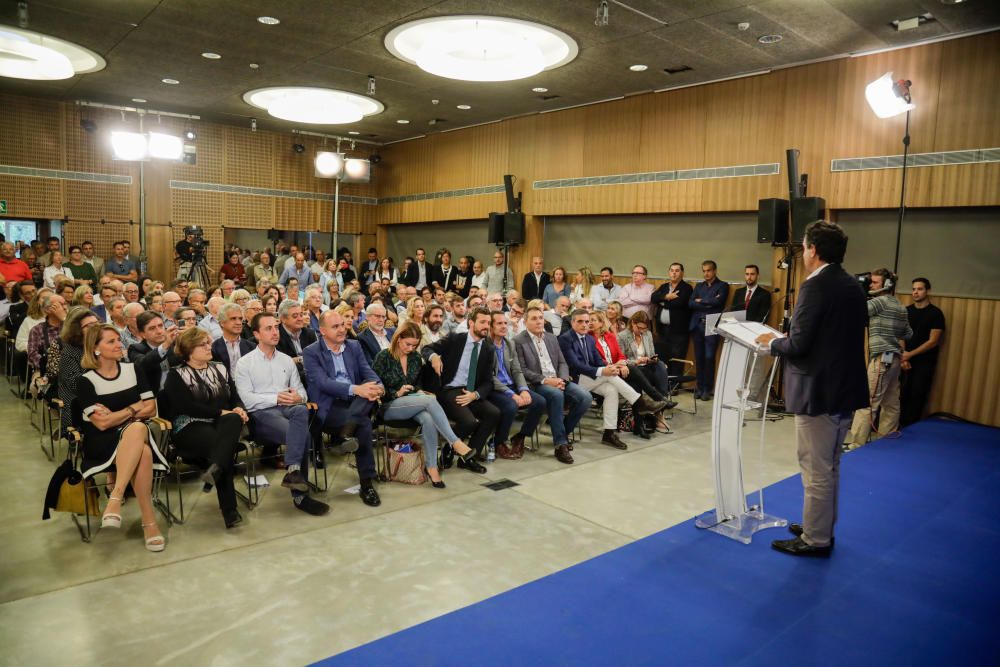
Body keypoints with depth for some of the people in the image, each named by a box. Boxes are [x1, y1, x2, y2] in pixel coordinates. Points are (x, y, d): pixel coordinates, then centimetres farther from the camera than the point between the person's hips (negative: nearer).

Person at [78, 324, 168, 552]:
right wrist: (135, 408, -3)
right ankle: (149, 521, -32)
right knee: (142, 453, -36)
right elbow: (102, 423, -10)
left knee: (137, 428, -37)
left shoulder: (133, 369, 8)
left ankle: (115, 499, -39)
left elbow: (151, 409, 5)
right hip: (102, 442, -3)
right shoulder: (86, 381, -2)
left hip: (138, 432, 3)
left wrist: (117, 416, -6)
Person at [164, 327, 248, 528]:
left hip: (221, 424, 4)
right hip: (190, 428, -3)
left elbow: (235, 397, 15)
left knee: (233, 419, -34)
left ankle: (215, 469, -51)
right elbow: (186, 406, -9)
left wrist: (239, 410, -9)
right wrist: (221, 412, -14)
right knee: (219, 442, -36)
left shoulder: (220, 369, 22)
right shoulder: (176, 375, 6)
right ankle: (229, 510, -34)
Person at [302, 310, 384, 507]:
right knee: (364, 424, -31)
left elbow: (368, 373, 4)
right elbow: (322, 383, -17)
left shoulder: (354, 346, 14)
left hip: (355, 403, 5)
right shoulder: (311, 352, -2)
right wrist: (355, 389, -32)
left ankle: (348, 430, -35)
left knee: (371, 390, -28)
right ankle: (367, 483, -24)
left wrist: (378, 387, -22)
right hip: (328, 408, -5)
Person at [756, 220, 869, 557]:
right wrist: (790, 338, 16)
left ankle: (815, 540, 16)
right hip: (846, 389, 9)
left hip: (819, 392, -9)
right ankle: (822, 527, 35)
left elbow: (798, 345, -23)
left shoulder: (816, 286, -19)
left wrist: (773, 342, -3)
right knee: (829, 467, 21)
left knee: (817, 472, 3)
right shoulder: (852, 285, 8)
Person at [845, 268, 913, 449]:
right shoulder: (900, 307, 16)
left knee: (866, 403, -10)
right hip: (894, 358, 9)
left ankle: (855, 445, -11)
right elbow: (908, 334, 24)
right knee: (891, 404, 11)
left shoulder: (881, 301, -9)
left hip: (882, 358, -9)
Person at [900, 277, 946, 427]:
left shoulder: (935, 313, -5)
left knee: (917, 396, 0)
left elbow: (933, 341, -10)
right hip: (906, 360, 3)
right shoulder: (906, 311, 7)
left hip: (925, 362, -3)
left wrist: (910, 354, -14)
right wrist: (902, 357, -6)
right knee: (903, 394, -1)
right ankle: (900, 426, 10)